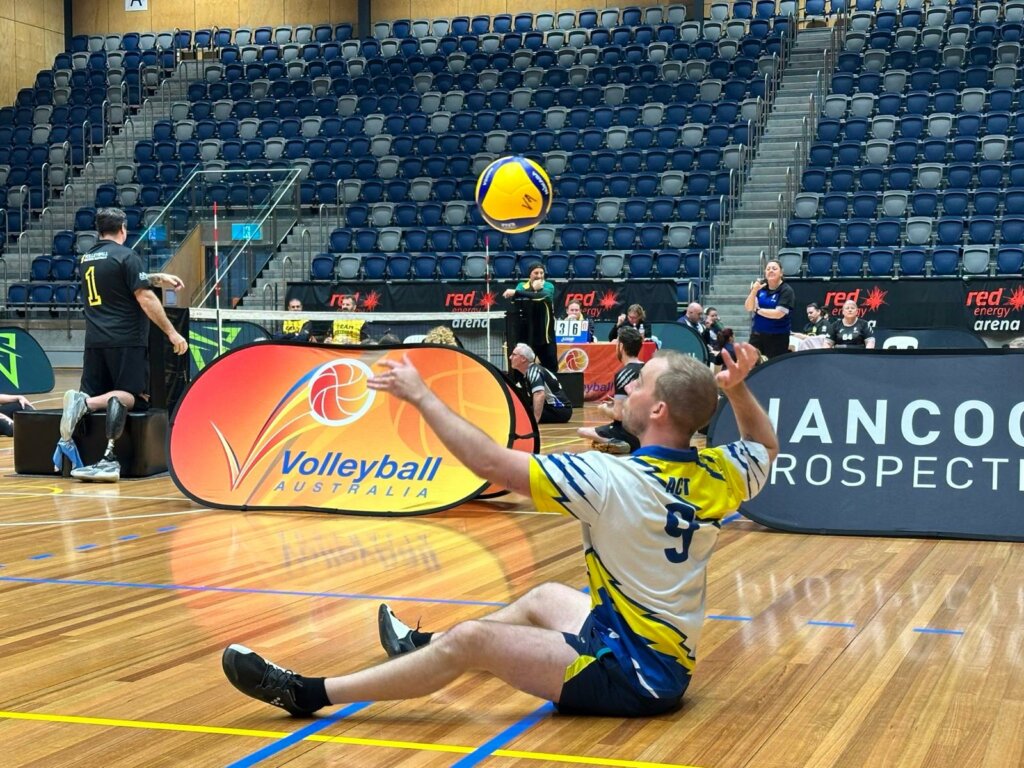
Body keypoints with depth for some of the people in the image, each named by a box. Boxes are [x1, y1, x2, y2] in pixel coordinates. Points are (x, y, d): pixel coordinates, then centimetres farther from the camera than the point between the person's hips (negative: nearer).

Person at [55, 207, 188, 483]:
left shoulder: (87, 259, 16)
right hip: (126, 340, -6)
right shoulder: (126, 256, -6)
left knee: (92, 397, 8)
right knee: (135, 396, -1)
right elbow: (145, 298, -12)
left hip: (94, 341, 6)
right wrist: (171, 333, -8)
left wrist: (159, 278, 30)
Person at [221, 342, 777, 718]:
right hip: (667, 661, 9)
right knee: (543, 598, 28)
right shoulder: (717, 475, -3)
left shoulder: (608, 480, -23)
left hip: (635, 675, -9)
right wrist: (736, 387, 5)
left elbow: (491, 462, -23)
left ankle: (310, 694, -11)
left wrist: (421, 396, -13)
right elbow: (766, 447, 22)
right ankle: (423, 646, 47)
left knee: (471, 641, -16)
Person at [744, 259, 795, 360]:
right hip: (757, 333, 4)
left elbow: (778, 314, -19)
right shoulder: (760, 285, 4)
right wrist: (754, 291, -17)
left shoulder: (786, 290, -10)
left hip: (778, 336, -4)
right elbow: (748, 308, -2)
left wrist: (757, 310, -8)